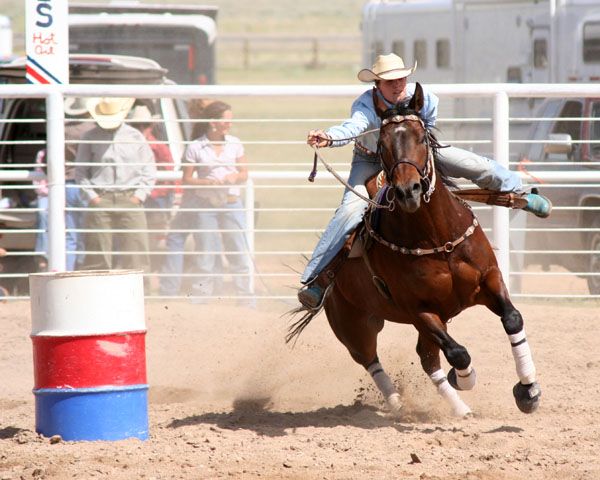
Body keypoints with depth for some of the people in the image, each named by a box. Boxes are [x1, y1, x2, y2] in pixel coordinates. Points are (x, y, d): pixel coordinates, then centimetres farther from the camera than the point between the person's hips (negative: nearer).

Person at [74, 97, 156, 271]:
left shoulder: (135, 136, 11)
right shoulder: (90, 137, 7)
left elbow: (149, 170, 12)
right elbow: (80, 172, 8)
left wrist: (139, 195, 0)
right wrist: (91, 196, -4)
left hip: (129, 200, 1)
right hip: (100, 201, -1)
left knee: (136, 249, -6)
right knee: (97, 255, -4)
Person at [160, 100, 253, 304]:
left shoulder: (235, 144, 5)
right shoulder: (195, 148, -4)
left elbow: (244, 174, 11)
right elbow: (186, 179, -3)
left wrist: (235, 177, -11)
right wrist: (209, 182, -18)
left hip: (231, 203, 2)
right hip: (205, 205, -2)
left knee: (238, 252, 1)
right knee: (205, 251, 2)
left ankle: (246, 297, 7)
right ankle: (202, 295, 11)